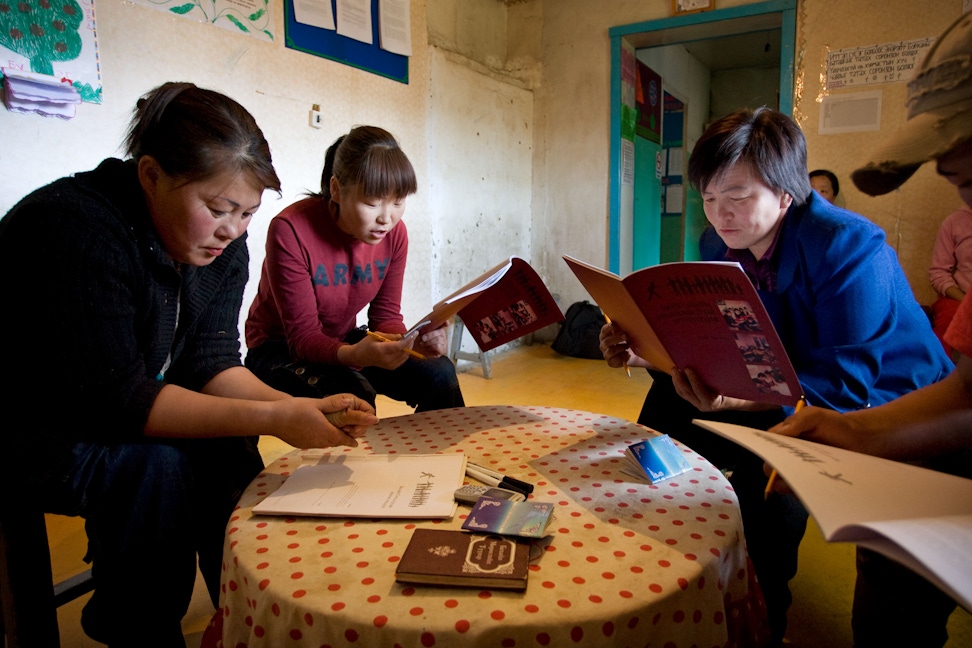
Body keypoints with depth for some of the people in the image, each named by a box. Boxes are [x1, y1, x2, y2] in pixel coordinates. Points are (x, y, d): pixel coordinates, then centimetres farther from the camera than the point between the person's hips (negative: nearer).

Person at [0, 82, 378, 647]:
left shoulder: (222, 242, -7)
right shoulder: (77, 229, -30)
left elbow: (213, 363, -10)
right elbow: (114, 400, -32)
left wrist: (299, 408, -29)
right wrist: (273, 419, -38)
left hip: (109, 420, 6)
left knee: (226, 448, -17)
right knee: (155, 467, -29)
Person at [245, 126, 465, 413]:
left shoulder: (395, 233, -10)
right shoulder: (291, 230, -26)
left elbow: (386, 315, -6)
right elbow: (303, 336, -24)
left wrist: (413, 342, -30)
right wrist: (355, 355, -46)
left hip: (343, 343, 5)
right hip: (279, 349, -4)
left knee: (439, 371, -17)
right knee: (352, 393, -35)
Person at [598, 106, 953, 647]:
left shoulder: (850, 249, -25)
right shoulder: (719, 246, -4)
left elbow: (844, 387, -31)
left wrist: (735, 398, -47)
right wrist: (644, 353, -24)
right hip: (777, 402, 7)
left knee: (771, 465, -31)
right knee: (669, 404, -5)